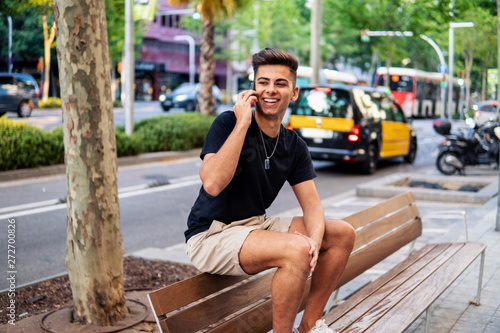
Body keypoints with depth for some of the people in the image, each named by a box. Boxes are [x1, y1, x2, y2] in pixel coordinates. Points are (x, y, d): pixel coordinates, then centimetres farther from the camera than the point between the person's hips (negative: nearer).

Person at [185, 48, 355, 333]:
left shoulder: (294, 146, 5)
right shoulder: (229, 123, -14)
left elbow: (312, 204, 1)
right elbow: (212, 183, -29)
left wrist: (315, 240, -21)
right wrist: (242, 123, -27)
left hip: (257, 225, 8)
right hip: (212, 235, -7)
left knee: (343, 234, 1)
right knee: (296, 249, -31)